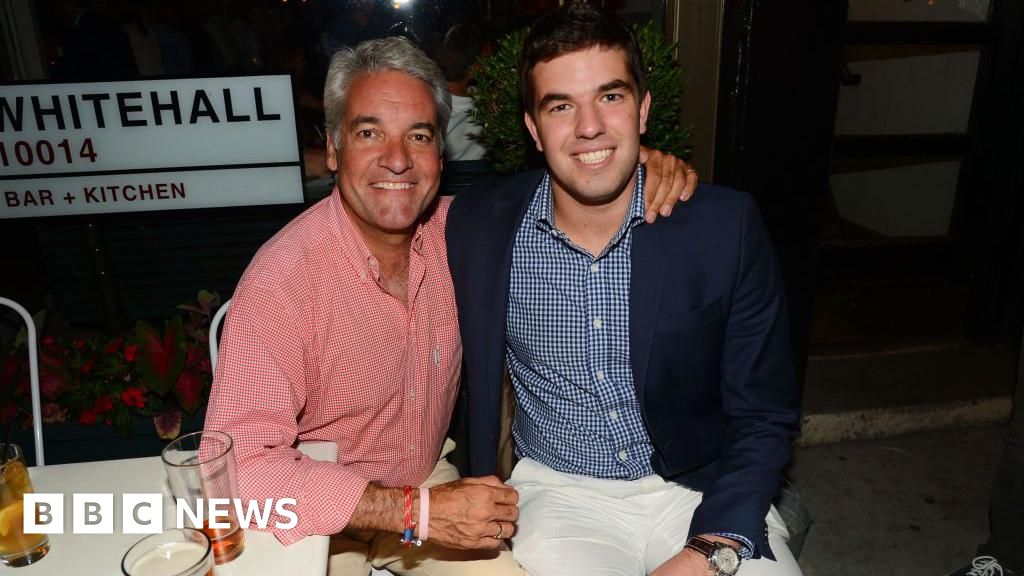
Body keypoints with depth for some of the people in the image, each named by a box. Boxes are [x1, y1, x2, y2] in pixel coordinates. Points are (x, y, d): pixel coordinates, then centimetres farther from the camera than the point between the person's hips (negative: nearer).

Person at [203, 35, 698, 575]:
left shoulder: (454, 231, -11)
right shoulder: (283, 279, -26)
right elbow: (241, 466, -29)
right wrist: (417, 511, -31)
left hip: (429, 479, 4)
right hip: (321, 516, -4)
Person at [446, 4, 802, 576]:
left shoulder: (727, 226, -11)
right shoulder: (479, 224, -9)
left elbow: (765, 416, -5)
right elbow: (465, 375, 5)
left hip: (701, 488, 1)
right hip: (560, 492, 0)